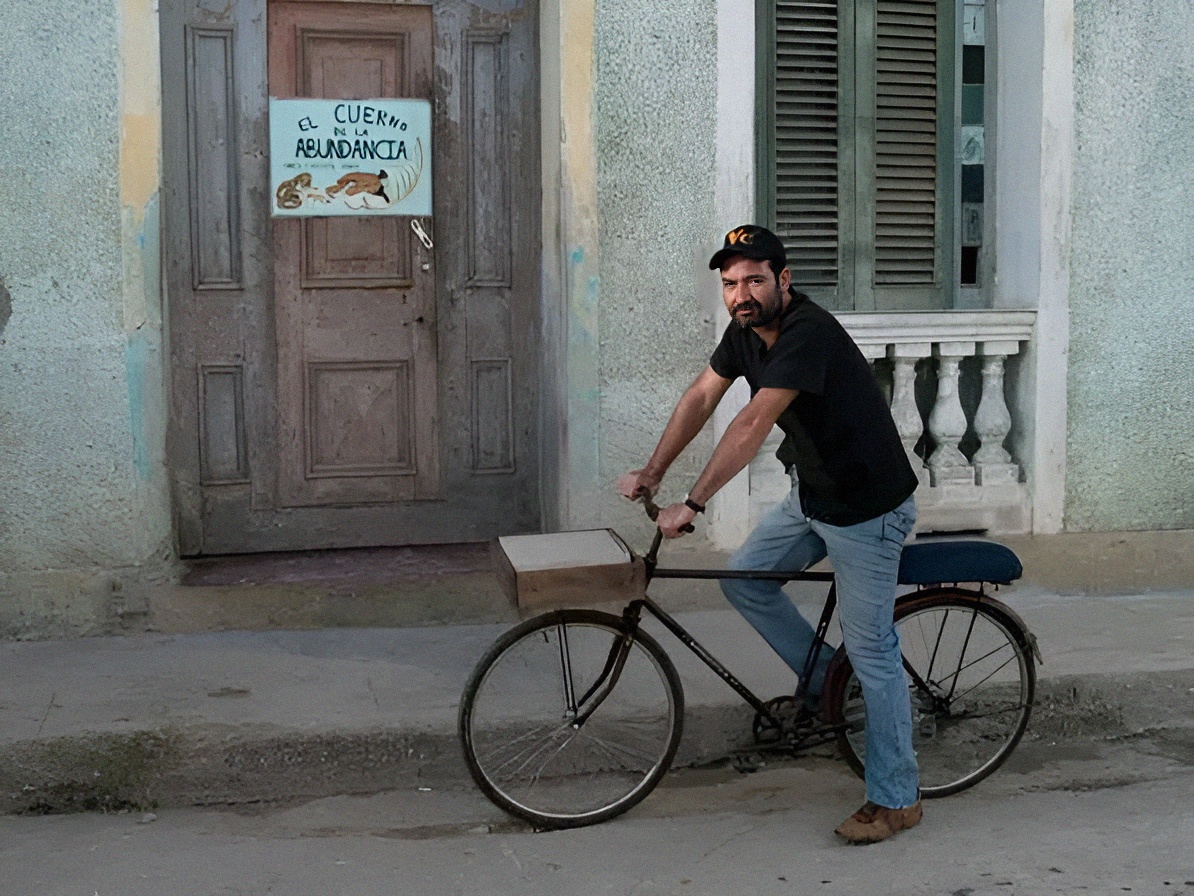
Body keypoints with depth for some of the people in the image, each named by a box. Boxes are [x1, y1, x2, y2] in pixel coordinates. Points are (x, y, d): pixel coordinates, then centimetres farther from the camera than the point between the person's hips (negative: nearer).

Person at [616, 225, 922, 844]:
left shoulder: (809, 333, -28)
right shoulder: (745, 330, 1)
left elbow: (753, 425, -32)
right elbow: (701, 397, 8)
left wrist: (692, 505, -31)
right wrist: (652, 473, 5)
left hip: (866, 508, -9)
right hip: (810, 494, 9)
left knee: (871, 652, -3)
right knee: (743, 578, 7)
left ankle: (895, 799, 10)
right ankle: (823, 684, 24)